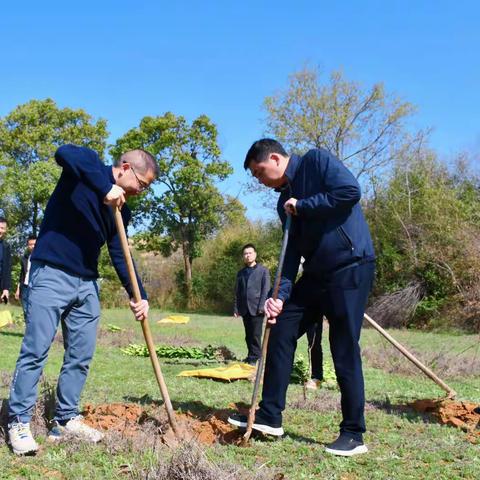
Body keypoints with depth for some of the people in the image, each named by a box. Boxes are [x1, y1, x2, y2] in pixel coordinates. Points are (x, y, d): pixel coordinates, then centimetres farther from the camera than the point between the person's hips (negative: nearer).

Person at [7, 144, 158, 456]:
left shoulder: (122, 211, 12)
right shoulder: (89, 165, -5)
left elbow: (120, 256, 10)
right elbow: (64, 153, -28)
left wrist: (139, 296, -1)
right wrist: (105, 188, -34)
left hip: (86, 284, 7)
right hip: (51, 275, -7)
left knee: (81, 355, 7)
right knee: (36, 350, -5)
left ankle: (66, 420, 18)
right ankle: (19, 422, 5)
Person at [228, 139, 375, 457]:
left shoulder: (316, 161, -5)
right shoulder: (285, 202, 15)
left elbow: (350, 191, -20)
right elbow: (292, 252, 9)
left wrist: (303, 206, -11)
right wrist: (280, 295, -4)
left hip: (351, 268, -8)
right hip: (316, 273, 8)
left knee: (345, 351, -4)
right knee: (280, 332, 5)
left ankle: (353, 435, 10)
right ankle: (270, 416, 14)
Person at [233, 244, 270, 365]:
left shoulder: (263, 270, 4)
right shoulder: (241, 272, 16)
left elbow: (266, 290, -4)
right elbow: (237, 292, 14)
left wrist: (262, 306, -13)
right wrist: (236, 308, 5)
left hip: (256, 308, -4)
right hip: (244, 309, 4)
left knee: (256, 334, -5)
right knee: (248, 335, 8)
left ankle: (254, 357, -1)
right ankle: (251, 356, 15)